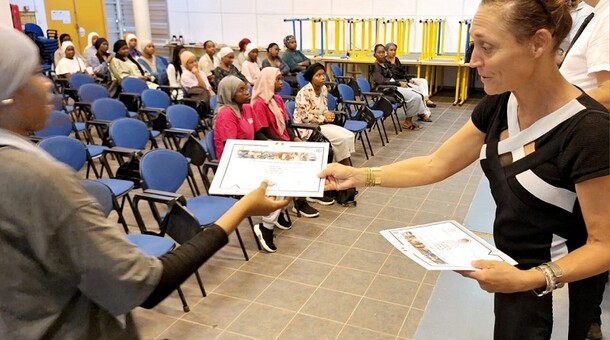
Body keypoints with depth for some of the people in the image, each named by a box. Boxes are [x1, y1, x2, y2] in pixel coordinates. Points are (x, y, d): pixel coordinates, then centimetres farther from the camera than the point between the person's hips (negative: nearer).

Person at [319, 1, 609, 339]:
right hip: (511, 271, 6)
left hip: (559, 291, -6)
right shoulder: (498, 106, -7)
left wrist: (528, 280, -37)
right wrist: (358, 175, -8)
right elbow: (436, 165, -2)